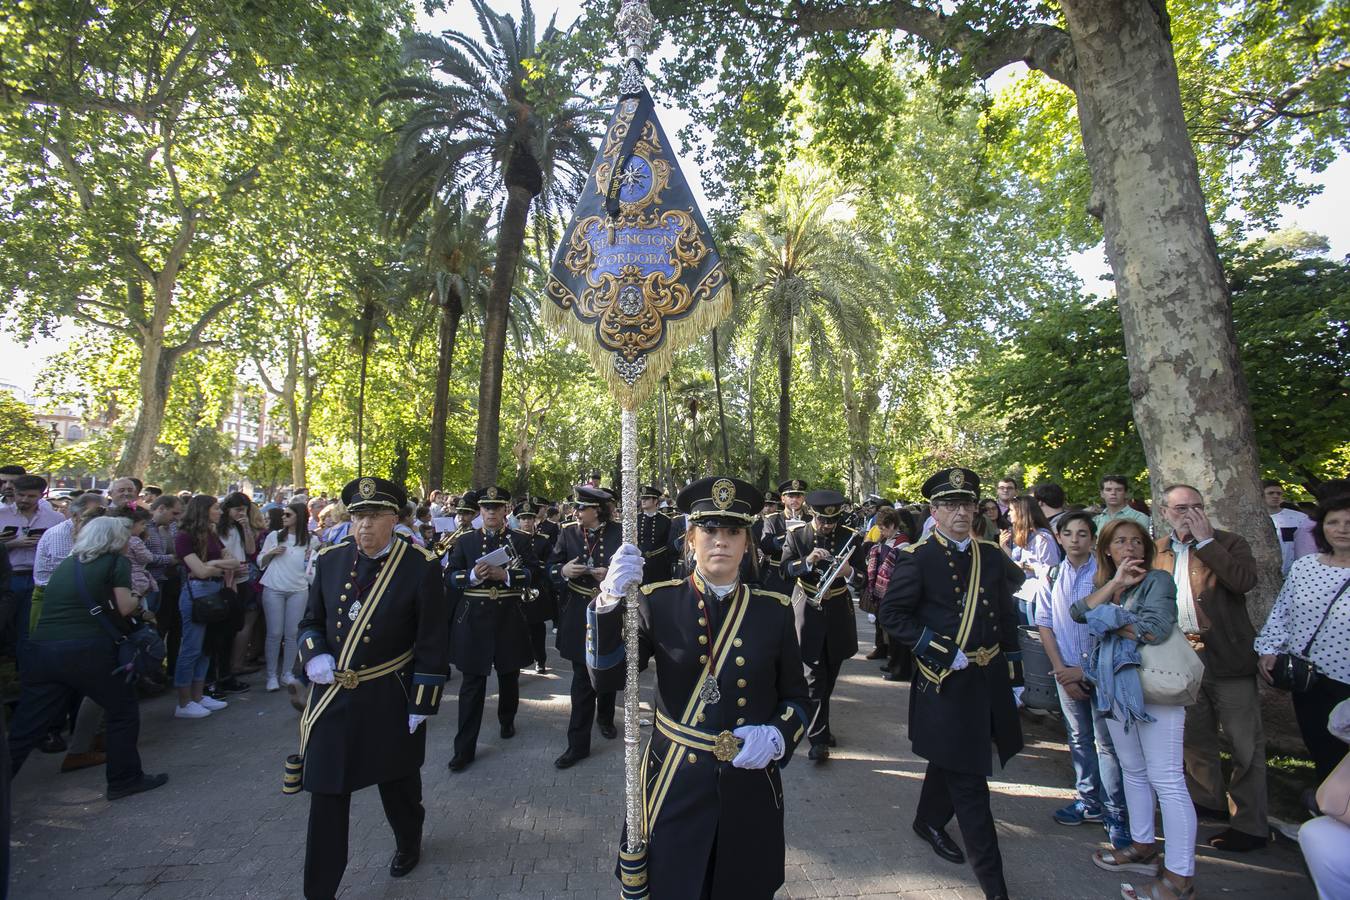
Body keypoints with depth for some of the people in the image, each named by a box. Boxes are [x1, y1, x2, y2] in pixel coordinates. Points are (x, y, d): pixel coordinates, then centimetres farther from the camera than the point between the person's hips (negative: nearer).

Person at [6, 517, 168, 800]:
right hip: (87, 650, -6)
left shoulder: (65, 564, 20)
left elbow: (57, 606, 21)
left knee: (23, 728, 12)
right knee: (123, 710, 12)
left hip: (38, 649, 6)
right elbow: (124, 608, -2)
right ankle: (124, 780, 19)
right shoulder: (117, 562, 4)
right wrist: (138, 599, 18)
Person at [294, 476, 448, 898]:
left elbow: (432, 643, -11)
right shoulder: (330, 559, -1)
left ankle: (408, 842, 50)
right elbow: (311, 621, 11)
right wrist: (314, 655, -9)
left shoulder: (421, 566, -14)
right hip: (332, 696, 3)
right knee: (326, 794, 7)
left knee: (397, 782, 20)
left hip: (389, 700, -2)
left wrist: (421, 706, -11)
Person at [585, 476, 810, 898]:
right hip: (674, 787, -1)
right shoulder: (658, 601, -6)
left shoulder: (775, 610, -2)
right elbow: (606, 679, -17)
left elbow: (796, 698, 5)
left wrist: (776, 737, -15)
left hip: (751, 790, 2)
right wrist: (610, 602, -31)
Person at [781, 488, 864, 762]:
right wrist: (807, 561, -30)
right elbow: (784, 570, -13)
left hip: (839, 613, 3)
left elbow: (863, 574, -5)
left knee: (829, 676, 16)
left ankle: (819, 724, 38)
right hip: (808, 613, -3)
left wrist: (849, 571, -28)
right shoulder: (796, 536, -6)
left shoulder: (851, 537, -2)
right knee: (815, 676, -6)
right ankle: (818, 737, 1)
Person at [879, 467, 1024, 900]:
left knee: (952, 763, 22)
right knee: (970, 782, 1)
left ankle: (929, 821, 46)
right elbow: (892, 614, -12)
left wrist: (1013, 673, 12)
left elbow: (1007, 617, 13)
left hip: (989, 680, 6)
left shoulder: (992, 557, 6)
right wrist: (941, 651, -18)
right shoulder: (916, 558, -12)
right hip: (946, 683, -6)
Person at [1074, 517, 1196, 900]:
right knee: (1133, 770, 18)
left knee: (1166, 779, -4)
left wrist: (1110, 621, -9)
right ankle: (1143, 847, 32)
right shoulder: (1104, 585, 11)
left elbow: (1155, 629, -22)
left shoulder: (1158, 579, -8)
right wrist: (1115, 583, -13)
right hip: (1116, 687, 7)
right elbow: (1079, 612, -7)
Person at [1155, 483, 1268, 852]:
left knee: (1244, 745, 4)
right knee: (1194, 738, 19)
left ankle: (1250, 825, 16)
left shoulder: (1229, 543, -4)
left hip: (1228, 659, -4)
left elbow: (1244, 581, -23)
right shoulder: (1157, 552, 8)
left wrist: (1205, 541, -19)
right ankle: (1206, 800, 37)